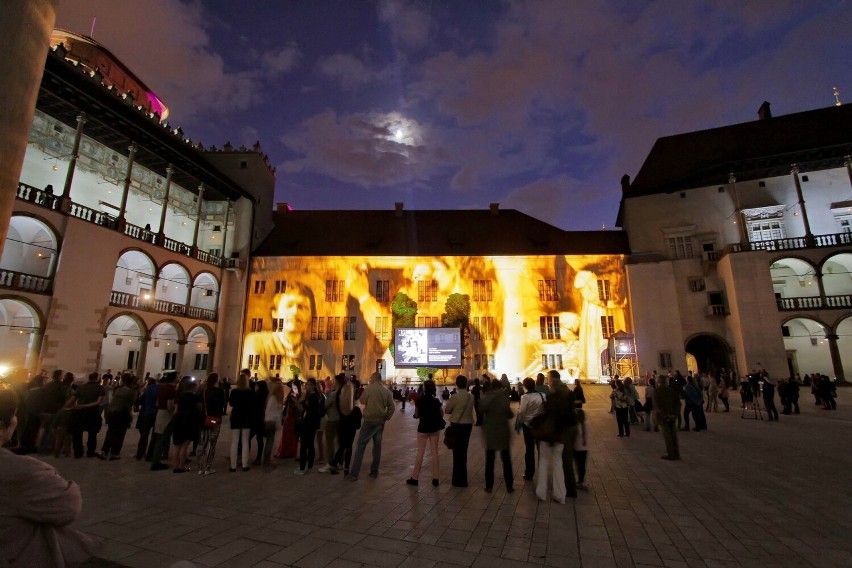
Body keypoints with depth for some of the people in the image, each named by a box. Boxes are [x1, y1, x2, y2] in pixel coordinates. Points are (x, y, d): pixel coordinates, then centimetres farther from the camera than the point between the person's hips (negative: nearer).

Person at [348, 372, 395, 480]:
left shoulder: (369, 388, -10)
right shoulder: (387, 391, 3)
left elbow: (362, 401, -1)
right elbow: (392, 406, 0)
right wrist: (387, 417, 8)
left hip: (370, 421, -5)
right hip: (381, 422, 5)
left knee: (361, 446, 0)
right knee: (377, 445, 13)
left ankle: (354, 473, 1)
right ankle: (374, 471, 19)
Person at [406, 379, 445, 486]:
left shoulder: (419, 400, -12)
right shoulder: (436, 401, -4)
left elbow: (416, 415, -6)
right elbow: (442, 414, 5)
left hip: (423, 428, -2)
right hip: (435, 429, 2)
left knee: (420, 453, 7)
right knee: (434, 452, 9)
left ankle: (415, 478, 13)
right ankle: (435, 478, 13)